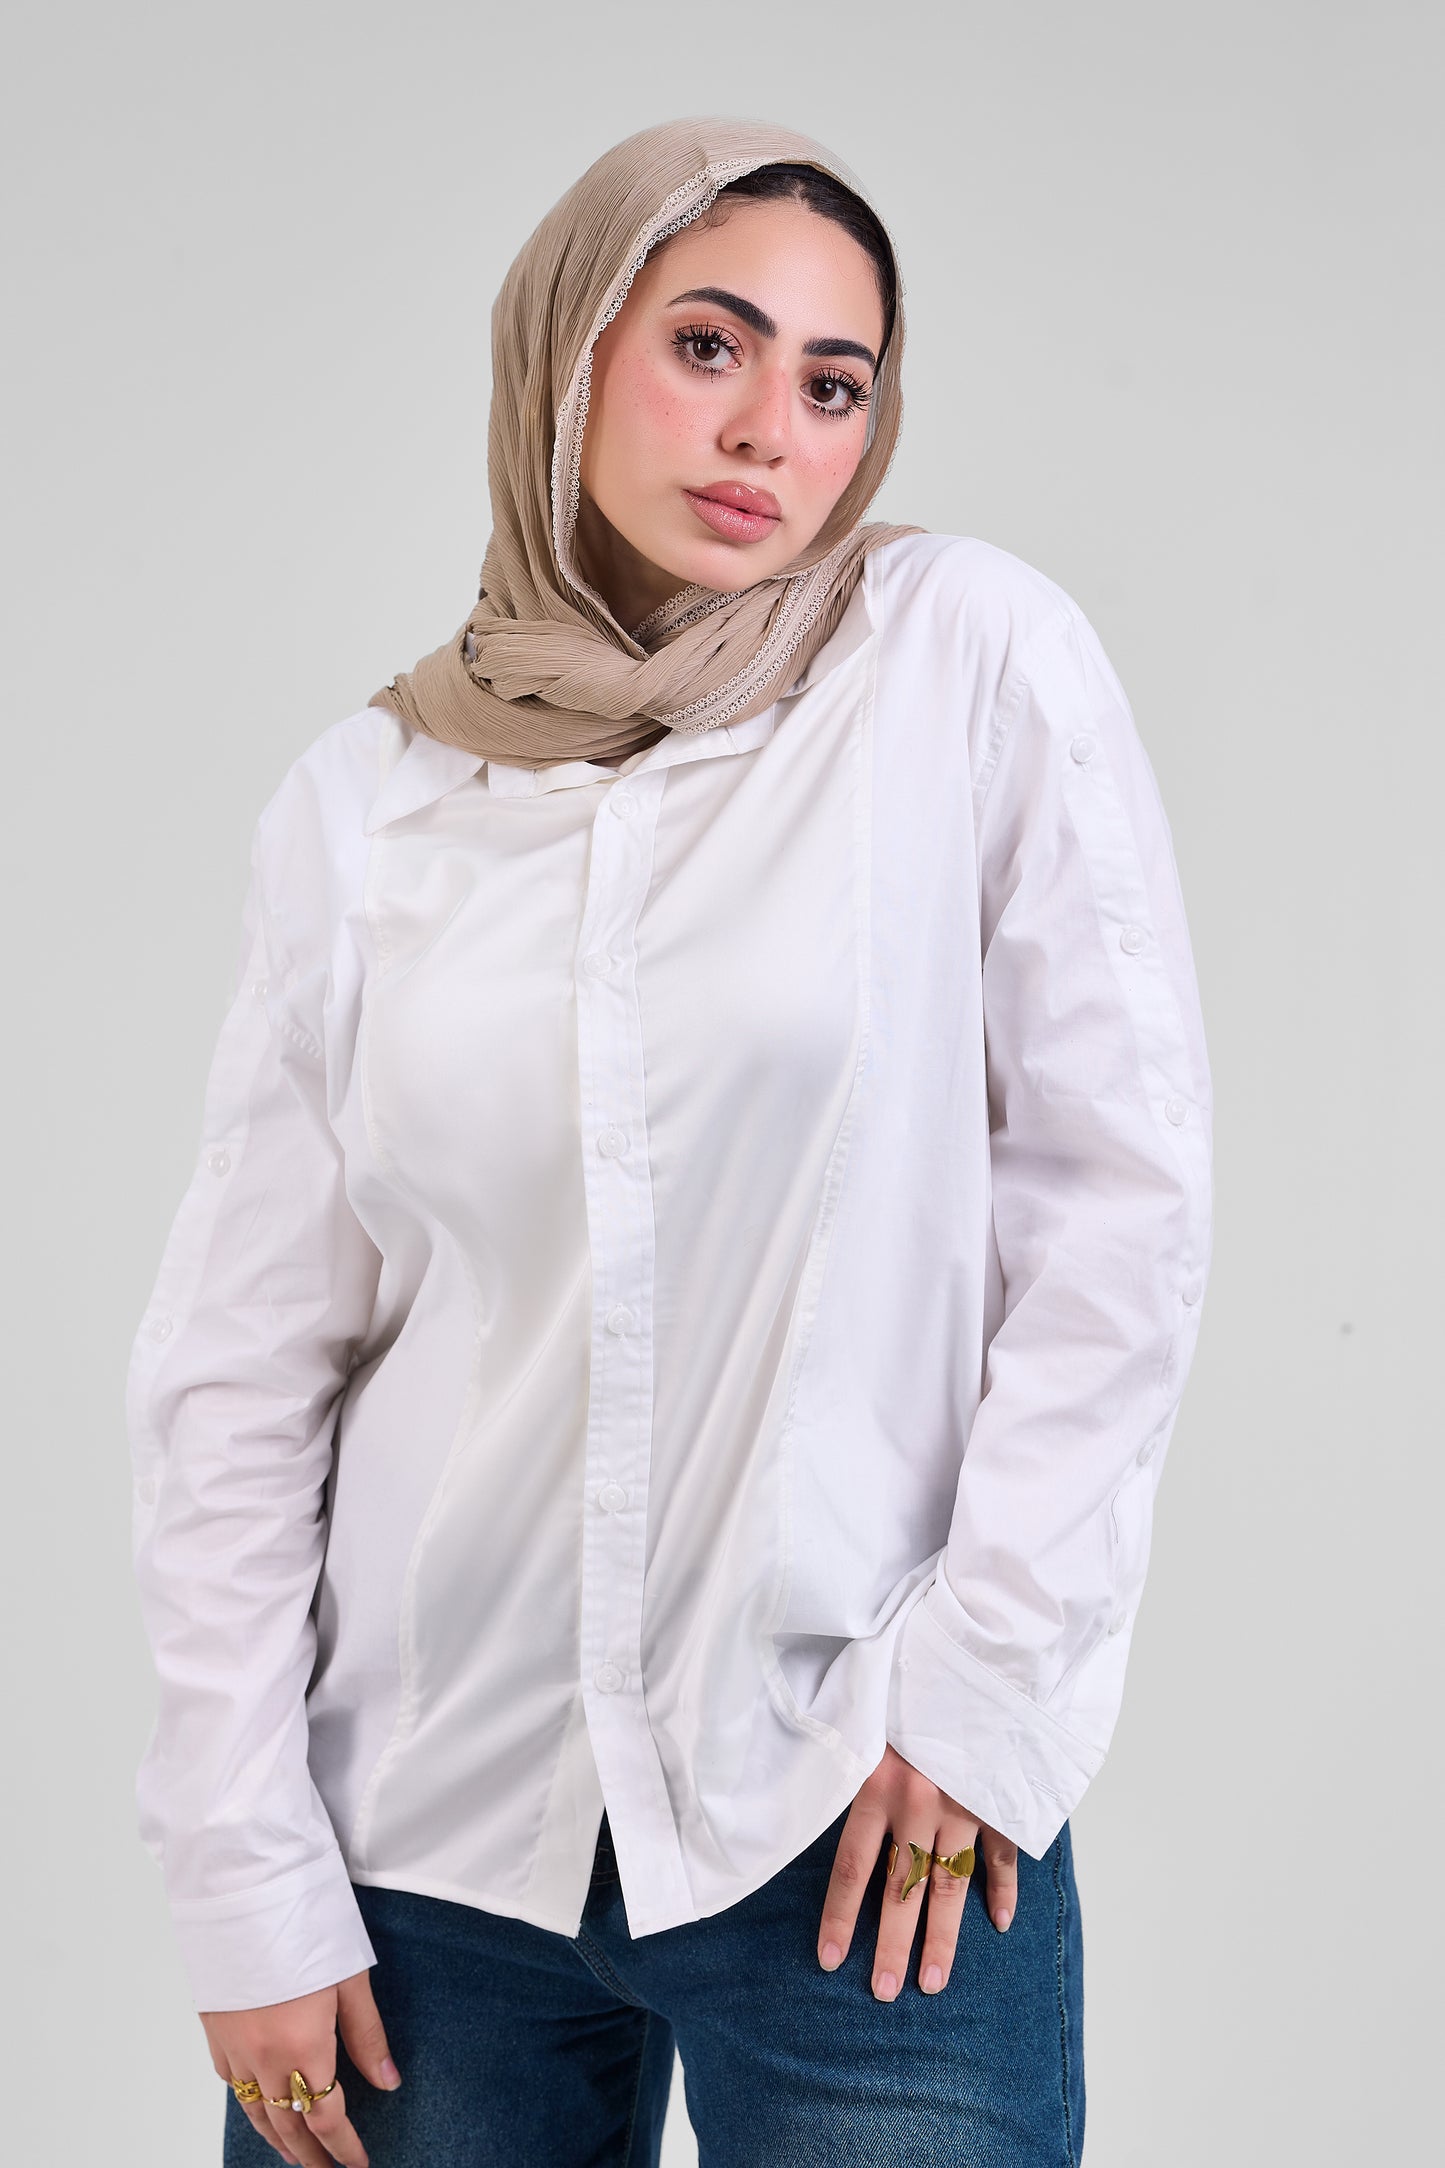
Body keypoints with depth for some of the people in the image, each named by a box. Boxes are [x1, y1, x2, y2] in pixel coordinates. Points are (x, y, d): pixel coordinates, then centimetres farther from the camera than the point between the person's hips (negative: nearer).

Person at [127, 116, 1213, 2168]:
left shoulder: (971, 655, -4)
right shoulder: (367, 794, 2)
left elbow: (1124, 1185, -5)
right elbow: (238, 1363, 2)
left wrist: (988, 1665, -8)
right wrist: (248, 1876, -1)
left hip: (867, 1813, -2)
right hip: (437, 1815, 2)